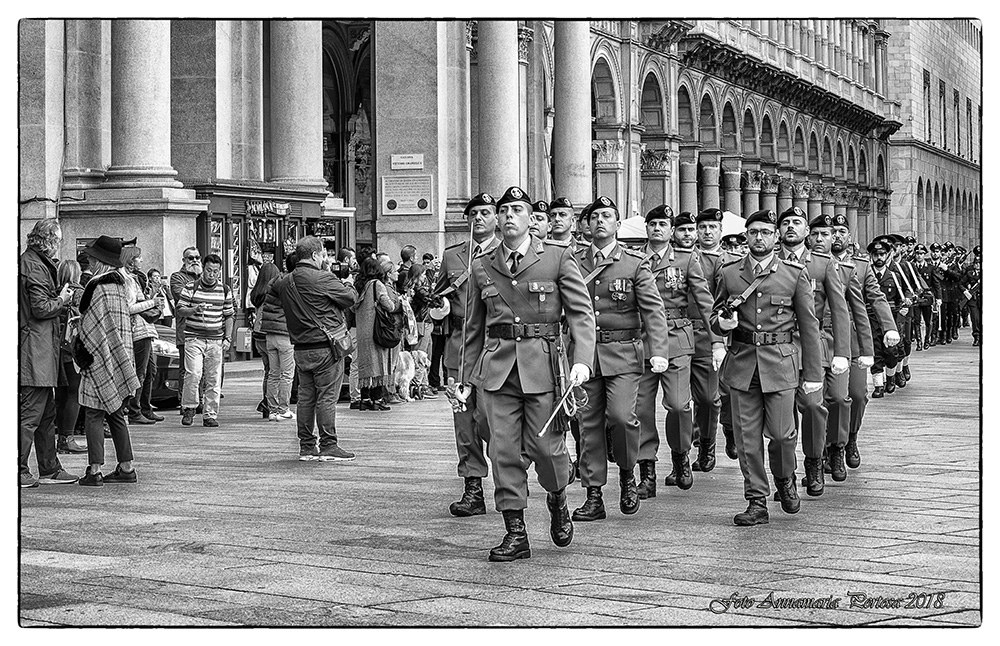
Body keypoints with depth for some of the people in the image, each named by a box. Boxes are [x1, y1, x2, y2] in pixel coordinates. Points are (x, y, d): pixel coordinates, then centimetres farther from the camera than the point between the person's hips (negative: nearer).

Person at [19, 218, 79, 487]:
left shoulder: (35, 262, 18)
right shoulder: (34, 266, -14)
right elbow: (41, 308, -18)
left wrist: (60, 296, 13)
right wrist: (62, 299, -3)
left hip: (40, 349, 11)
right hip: (35, 351, -11)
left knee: (47, 413, 15)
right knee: (31, 413, -7)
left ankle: (49, 469, 21)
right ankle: (17, 472, -4)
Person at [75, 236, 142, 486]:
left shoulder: (98, 286, -14)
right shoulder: (120, 283, 10)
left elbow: (90, 326, -14)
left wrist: (83, 355, -6)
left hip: (99, 360, -8)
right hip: (119, 358, 8)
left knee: (94, 415, -5)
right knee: (116, 414, 13)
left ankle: (95, 470, -8)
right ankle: (126, 468, 14)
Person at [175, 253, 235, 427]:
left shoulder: (225, 290, 9)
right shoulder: (190, 288, 1)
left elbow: (229, 316, 14)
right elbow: (179, 311, 0)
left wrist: (227, 338, 6)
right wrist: (194, 309, -18)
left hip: (216, 340, 3)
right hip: (194, 338, -2)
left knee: (214, 379, 1)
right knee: (193, 374, -16)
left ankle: (210, 415, 9)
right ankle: (189, 408, 3)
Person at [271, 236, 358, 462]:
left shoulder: (284, 282, 7)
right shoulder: (323, 278, -14)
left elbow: (266, 303, 19)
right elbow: (351, 299, -8)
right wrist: (348, 284, 14)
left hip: (301, 348, 7)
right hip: (326, 347, -7)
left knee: (305, 396, 10)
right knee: (327, 396, -2)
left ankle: (306, 446, 14)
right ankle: (328, 446, -1)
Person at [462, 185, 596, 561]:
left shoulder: (557, 257, 1)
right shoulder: (482, 267, 11)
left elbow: (581, 313, -3)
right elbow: (474, 326, 18)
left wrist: (582, 361, -16)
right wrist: (469, 376, 15)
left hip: (542, 363, -3)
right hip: (496, 366, 3)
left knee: (544, 445, -2)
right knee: (504, 449, -1)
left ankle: (557, 501, 29)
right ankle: (515, 533, 6)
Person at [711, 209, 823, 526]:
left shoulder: (795, 274, 4)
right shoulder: (728, 274, 8)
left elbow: (809, 326, 5)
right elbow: (715, 320, 16)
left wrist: (813, 373, 1)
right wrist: (723, 322, -9)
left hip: (780, 365, -2)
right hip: (741, 365, 2)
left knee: (782, 434, -4)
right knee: (747, 436, 2)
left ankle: (785, 480, 26)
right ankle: (757, 502, 12)